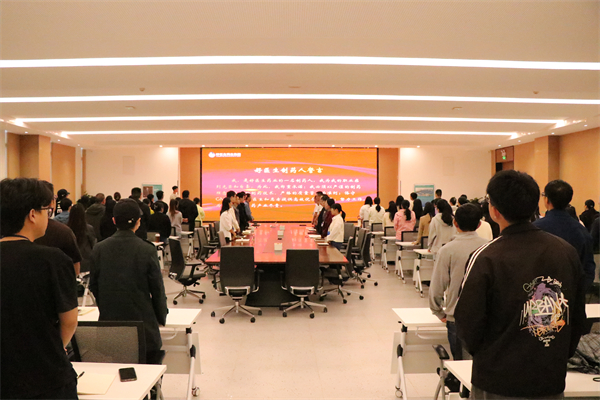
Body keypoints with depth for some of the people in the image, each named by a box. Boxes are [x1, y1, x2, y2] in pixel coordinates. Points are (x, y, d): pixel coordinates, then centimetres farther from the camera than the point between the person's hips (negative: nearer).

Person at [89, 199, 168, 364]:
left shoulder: (99, 249, -2)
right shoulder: (147, 250, -12)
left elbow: (93, 286, 7)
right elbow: (157, 289, -6)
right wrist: (161, 318, 9)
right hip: (142, 324, -3)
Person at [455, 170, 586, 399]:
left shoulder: (486, 258, -19)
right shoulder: (567, 252, -3)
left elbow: (467, 320, -13)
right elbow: (577, 318, 7)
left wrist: (479, 353, 6)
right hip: (552, 381, 5)